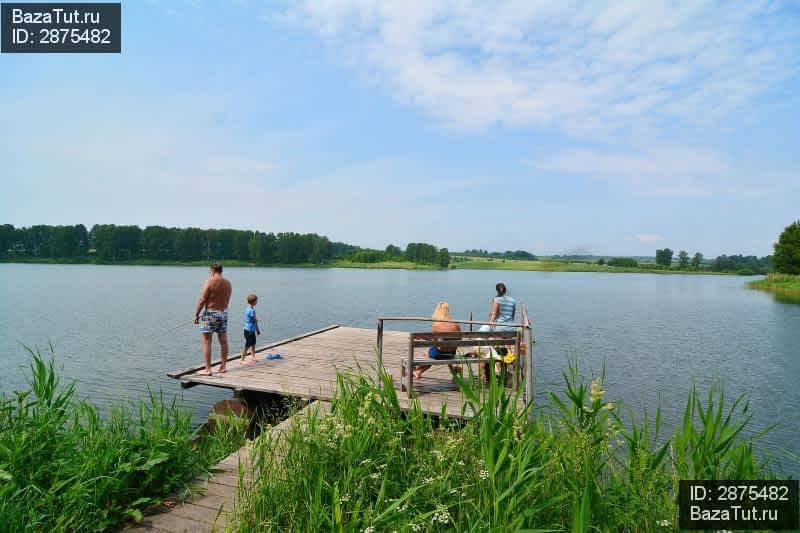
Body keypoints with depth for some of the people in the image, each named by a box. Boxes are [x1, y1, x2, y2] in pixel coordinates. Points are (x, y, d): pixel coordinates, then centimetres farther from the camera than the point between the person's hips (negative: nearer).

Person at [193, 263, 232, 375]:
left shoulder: (210, 281, -12)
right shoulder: (228, 283, 7)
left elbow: (202, 300, -13)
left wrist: (196, 314, -6)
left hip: (210, 313, -6)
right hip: (224, 313, 6)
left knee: (207, 342, 1)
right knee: (223, 341, 11)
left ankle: (207, 369, 2)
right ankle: (223, 366, 19)